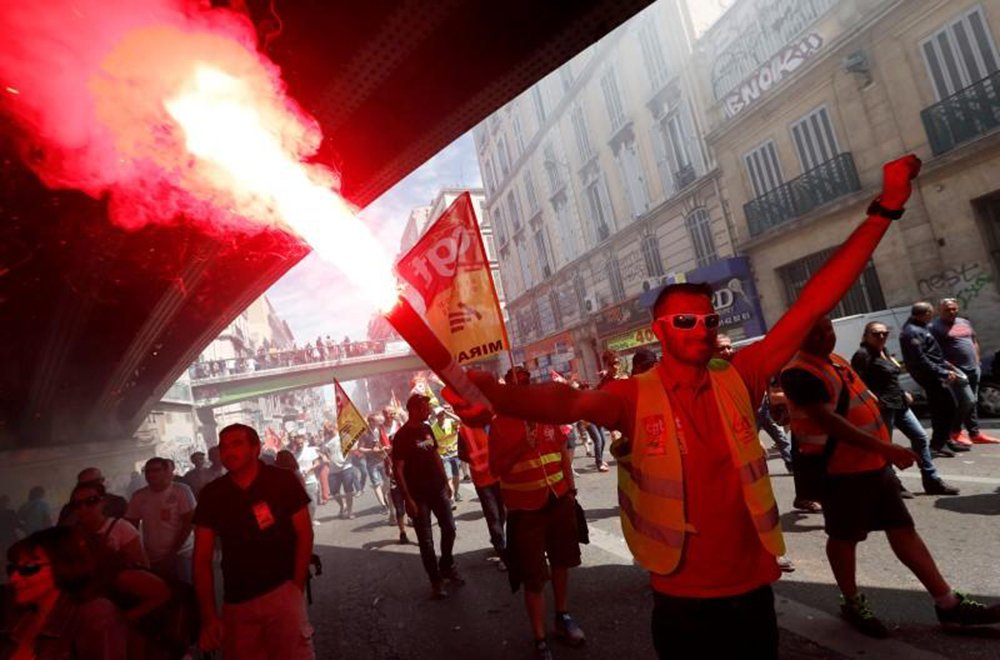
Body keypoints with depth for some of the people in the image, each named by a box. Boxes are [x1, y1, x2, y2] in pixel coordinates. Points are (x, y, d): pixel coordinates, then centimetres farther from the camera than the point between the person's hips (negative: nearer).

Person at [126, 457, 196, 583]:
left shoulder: (181, 491, -7)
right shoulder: (139, 496, 3)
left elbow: (188, 523, -8)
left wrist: (173, 553, -10)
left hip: (180, 555, -3)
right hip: (151, 559, 3)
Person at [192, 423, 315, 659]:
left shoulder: (282, 481, -9)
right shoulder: (211, 494, -1)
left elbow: (305, 535, -5)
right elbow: (202, 559, 2)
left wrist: (296, 588, -10)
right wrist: (209, 617, -4)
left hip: (281, 591, -3)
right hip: (236, 602, 3)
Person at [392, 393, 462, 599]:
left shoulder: (427, 428, 4)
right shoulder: (401, 436, -15)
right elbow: (397, 470, -16)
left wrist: (445, 481, 12)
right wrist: (408, 499, -18)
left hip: (438, 490, 6)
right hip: (418, 495, -6)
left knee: (449, 529, 13)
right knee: (426, 540, 4)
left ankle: (447, 567, 34)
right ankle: (436, 580, 19)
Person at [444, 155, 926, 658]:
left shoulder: (738, 382, -6)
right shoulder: (634, 398, -13)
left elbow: (812, 305, -10)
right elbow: (570, 402, -32)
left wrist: (885, 210, -13)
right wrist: (497, 396, -53)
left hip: (753, 591, 3)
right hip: (683, 601, -2)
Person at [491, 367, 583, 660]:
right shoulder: (500, 424, -10)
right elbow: (496, 468, -14)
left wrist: (570, 486, 10)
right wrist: (522, 447, -26)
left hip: (559, 500, 5)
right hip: (525, 509, -5)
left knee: (561, 562, 21)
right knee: (534, 577, 2)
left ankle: (563, 617, 43)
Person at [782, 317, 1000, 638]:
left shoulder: (836, 360, 10)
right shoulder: (800, 374, -22)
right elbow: (829, 422, -30)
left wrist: (884, 453, 21)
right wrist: (886, 448, -32)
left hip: (874, 463, 9)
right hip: (840, 471, -9)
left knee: (903, 528, 13)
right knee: (844, 537, 8)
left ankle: (948, 603, 22)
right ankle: (852, 602, 27)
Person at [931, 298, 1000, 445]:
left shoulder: (965, 322, 16)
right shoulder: (935, 327, -10)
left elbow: (974, 342, 24)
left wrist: (977, 361, 14)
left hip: (974, 369, 8)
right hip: (957, 371, -8)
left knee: (973, 403, 11)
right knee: (968, 401, -11)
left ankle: (975, 433, 18)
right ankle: (955, 431, 4)